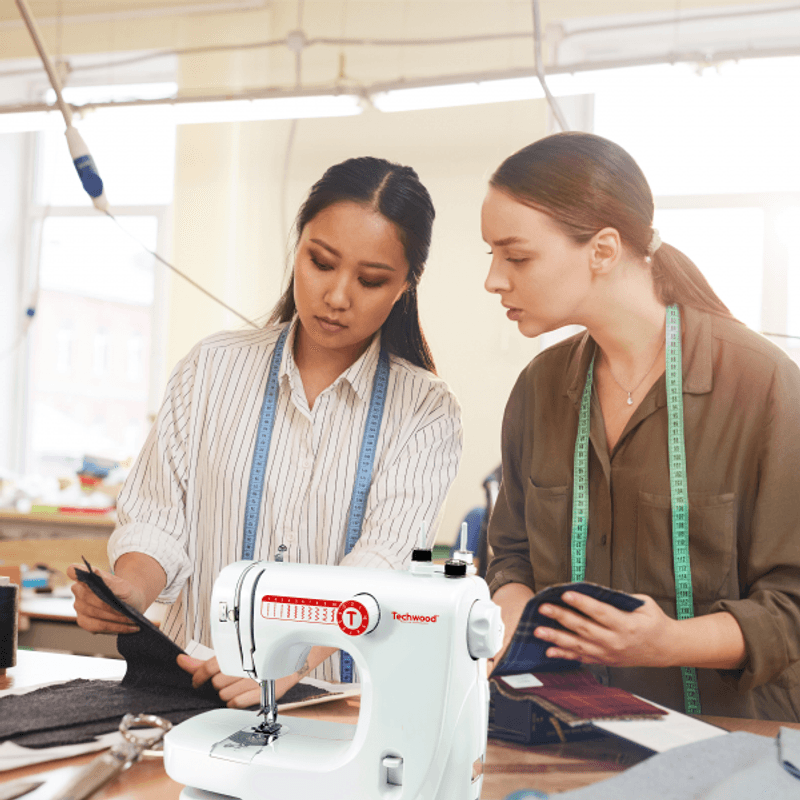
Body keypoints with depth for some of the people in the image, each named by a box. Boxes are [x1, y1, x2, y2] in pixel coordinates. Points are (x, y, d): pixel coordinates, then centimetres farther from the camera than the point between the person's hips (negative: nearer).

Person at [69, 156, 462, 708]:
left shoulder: (426, 411, 2)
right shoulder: (212, 369, 10)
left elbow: (384, 566, -12)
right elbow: (160, 519, 8)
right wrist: (130, 590, -15)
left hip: (343, 702, -1)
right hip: (194, 684, 2)